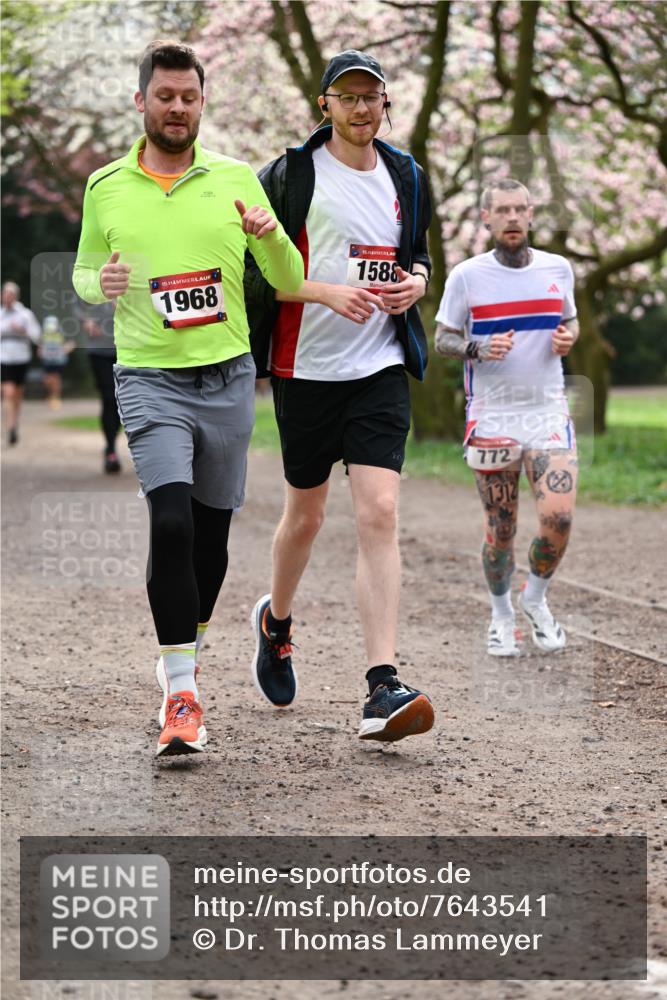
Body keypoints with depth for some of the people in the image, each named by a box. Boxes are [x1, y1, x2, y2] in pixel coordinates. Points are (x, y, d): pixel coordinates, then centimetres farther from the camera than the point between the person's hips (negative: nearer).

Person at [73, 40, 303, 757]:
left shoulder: (237, 180, 5)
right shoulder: (106, 187, 5)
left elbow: (290, 283, 7)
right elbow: (83, 273, 17)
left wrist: (271, 236, -14)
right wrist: (100, 283, -7)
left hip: (229, 377, 2)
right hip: (150, 380, -2)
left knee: (212, 533, 9)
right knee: (172, 522, -19)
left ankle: (182, 658, 32)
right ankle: (181, 693, -17)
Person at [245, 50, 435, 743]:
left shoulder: (404, 177, 10)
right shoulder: (289, 176, -4)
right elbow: (258, 270, -6)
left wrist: (416, 280, 1)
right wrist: (327, 292, -20)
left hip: (381, 367, 2)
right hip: (305, 367, -2)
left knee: (378, 514, -12)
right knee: (306, 515, 12)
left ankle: (382, 690, -17)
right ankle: (275, 621, 44)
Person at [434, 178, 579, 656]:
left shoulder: (558, 268, 4)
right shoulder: (466, 275, -3)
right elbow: (442, 338, 3)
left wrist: (569, 337, -5)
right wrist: (479, 349, -17)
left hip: (549, 411, 1)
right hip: (492, 416, -1)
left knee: (559, 517, -13)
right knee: (501, 529, 4)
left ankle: (536, 599, 14)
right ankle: (502, 613, 27)